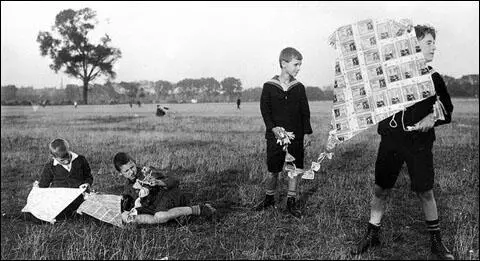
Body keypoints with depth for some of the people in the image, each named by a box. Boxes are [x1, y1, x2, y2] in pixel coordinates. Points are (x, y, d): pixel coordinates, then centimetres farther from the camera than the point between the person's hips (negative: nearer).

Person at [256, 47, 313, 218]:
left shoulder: (299, 87, 4)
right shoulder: (269, 86, -3)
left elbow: (305, 112, 8)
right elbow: (264, 110, -4)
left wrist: (307, 132, 3)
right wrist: (272, 127, -17)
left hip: (296, 136, 2)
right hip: (275, 135, -2)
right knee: (273, 170, 6)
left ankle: (291, 202, 17)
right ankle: (269, 199, 27)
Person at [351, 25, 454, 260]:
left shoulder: (433, 77, 5)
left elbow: (448, 112, 11)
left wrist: (432, 117, -10)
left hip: (419, 142, 0)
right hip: (391, 139, 0)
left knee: (425, 191, 3)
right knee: (380, 189, 6)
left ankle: (436, 241, 21)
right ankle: (372, 234, 23)